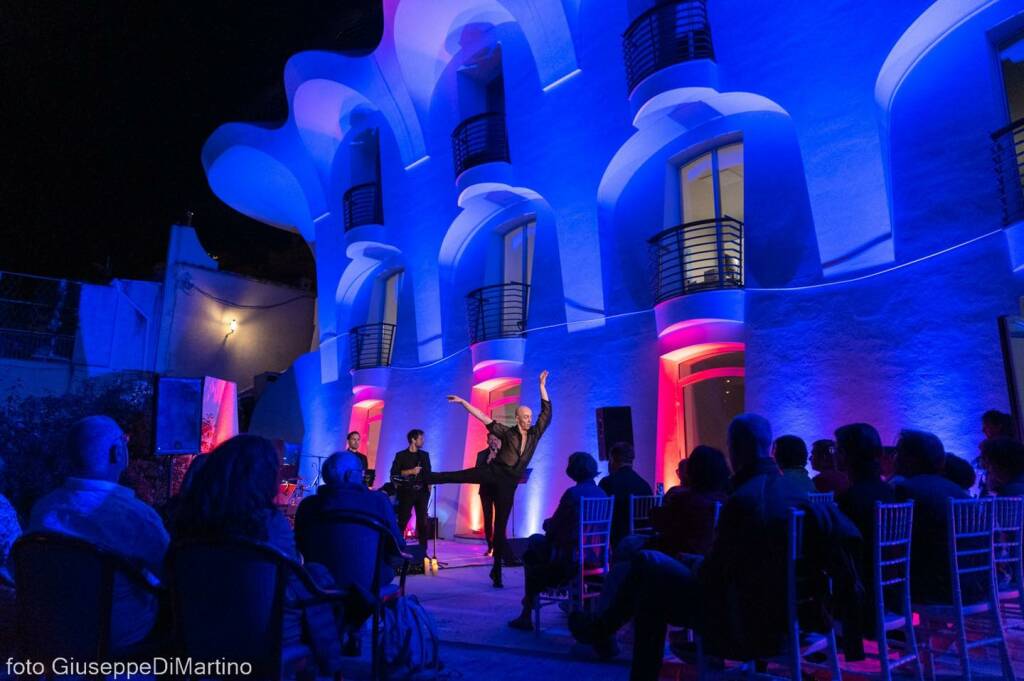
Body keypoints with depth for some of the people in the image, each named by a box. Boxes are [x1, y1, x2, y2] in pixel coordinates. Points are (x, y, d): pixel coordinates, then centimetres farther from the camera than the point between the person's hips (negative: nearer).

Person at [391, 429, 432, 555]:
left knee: (423, 521, 1)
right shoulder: (401, 455, -1)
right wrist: (411, 471, -15)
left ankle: (423, 550, 6)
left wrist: (429, 487, 2)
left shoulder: (425, 455, 12)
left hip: (422, 492, 3)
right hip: (406, 491, -3)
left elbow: (428, 473, 14)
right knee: (402, 520, -1)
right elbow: (394, 473, -8)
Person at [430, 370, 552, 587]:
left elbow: (547, 411, 6)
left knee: (500, 525, 4)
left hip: (509, 482, 2)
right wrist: (462, 402, -10)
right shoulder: (507, 432, 0)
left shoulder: (535, 434, 7)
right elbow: (483, 418, -4)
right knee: (457, 476, -19)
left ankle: (497, 570, 10)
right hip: (493, 472, -2)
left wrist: (542, 386, 3)